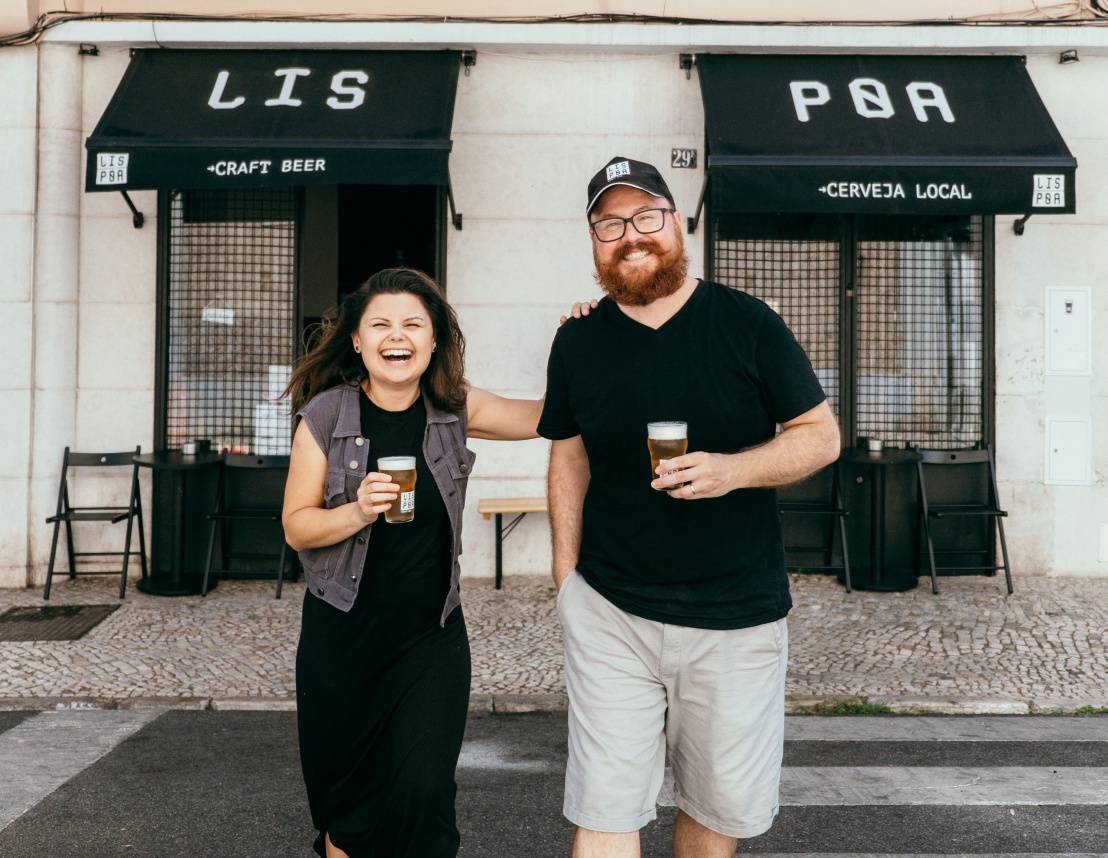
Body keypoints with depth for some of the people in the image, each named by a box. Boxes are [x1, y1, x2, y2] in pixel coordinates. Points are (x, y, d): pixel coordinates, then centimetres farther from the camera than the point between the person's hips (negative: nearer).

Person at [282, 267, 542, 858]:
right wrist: (358, 511, -23)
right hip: (341, 635, 0)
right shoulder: (325, 416, -7)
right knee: (345, 800, 14)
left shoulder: (453, 409, -1)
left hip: (432, 637, 1)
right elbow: (297, 526, -4)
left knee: (422, 794, -10)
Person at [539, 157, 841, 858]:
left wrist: (731, 469, -20)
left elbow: (821, 436, -2)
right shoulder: (578, 341, 3)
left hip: (737, 614, -1)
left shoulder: (746, 323, -4)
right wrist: (565, 577, 7)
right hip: (609, 610, 1)